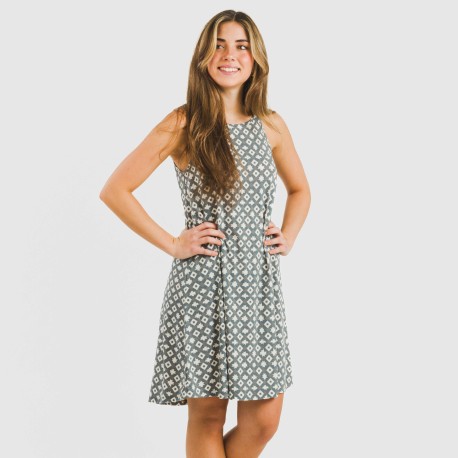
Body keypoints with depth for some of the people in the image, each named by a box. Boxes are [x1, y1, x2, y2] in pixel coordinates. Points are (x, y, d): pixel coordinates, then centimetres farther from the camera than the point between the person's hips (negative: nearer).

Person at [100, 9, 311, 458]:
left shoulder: (272, 126, 8)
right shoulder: (183, 124, -3)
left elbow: (300, 190, 25)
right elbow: (115, 190, -3)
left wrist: (288, 237, 8)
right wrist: (172, 244, -7)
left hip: (258, 281, 4)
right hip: (203, 283, -4)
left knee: (264, 420, 3)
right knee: (207, 414, 5)